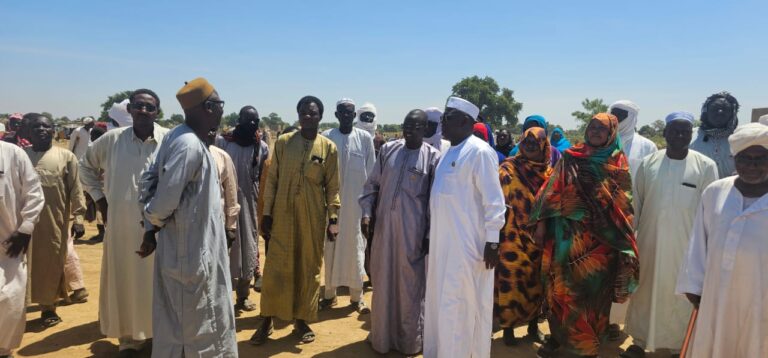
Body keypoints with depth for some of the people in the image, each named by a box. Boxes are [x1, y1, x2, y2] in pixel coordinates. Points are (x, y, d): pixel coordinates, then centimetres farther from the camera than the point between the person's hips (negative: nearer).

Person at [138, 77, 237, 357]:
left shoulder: (177, 136, 6)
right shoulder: (190, 145, -24)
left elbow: (149, 179, 10)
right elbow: (166, 199, -27)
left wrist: (150, 228, 7)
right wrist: (154, 224, -5)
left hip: (184, 248, 9)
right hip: (193, 253, -9)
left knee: (176, 327, 22)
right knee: (196, 331, 8)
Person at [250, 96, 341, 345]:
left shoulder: (328, 147, 1)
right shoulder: (283, 142, 2)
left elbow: (332, 187, 2)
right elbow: (272, 179, 3)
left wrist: (333, 217, -4)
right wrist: (267, 214, 0)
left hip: (313, 219, 0)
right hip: (283, 216, 0)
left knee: (309, 269, 8)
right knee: (275, 269, 3)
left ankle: (302, 320, 23)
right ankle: (266, 321, 17)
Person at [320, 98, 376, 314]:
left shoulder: (365, 138, 0)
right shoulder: (326, 137, -1)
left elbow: (371, 173, 4)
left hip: (356, 202, 0)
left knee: (355, 247, 6)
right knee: (331, 247, 6)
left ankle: (357, 296, 15)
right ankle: (329, 293, 18)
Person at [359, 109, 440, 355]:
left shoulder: (433, 157, -4)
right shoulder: (388, 150, 6)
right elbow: (373, 184, 10)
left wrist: (430, 235, -4)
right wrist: (366, 212, -3)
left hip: (413, 231, -3)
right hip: (383, 226, 3)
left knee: (410, 285, 7)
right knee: (383, 282, 13)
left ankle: (409, 340, 25)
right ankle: (382, 335, 31)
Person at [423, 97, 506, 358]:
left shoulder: (479, 151, -13)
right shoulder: (450, 151, 12)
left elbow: (493, 199, -15)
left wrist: (492, 241, -16)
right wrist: (432, 237, 16)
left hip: (468, 243, -8)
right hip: (444, 241, 8)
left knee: (464, 304, 2)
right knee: (441, 302, 17)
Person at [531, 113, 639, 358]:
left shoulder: (618, 164, 2)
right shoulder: (570, 158, 6)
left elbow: (624, 204, 0)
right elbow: (552, 191, 4)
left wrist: (623, 242, -6)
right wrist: (541, 223, -3)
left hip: (600, 238, -1)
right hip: (566, 234, 2)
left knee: (593, 290, 6)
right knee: (561, 286, 9)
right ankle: (557, 335, 27)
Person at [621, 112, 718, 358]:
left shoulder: (706, 166, -6)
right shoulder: (648, 163, 0)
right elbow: (636, 204, 5)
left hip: (685, 244, -2)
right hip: (649, 241, 2)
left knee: (681, 295, 10)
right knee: (645, 292, 12)